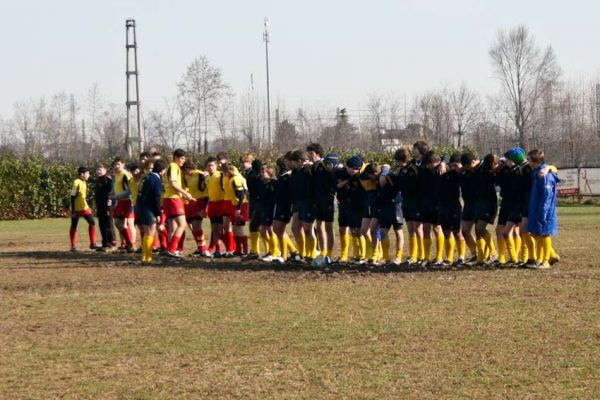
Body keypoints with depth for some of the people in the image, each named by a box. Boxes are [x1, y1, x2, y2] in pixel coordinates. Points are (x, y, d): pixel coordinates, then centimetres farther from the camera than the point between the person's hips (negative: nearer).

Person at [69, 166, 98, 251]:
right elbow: (73, 197, -17)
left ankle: (93, 244, 4)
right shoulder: (77, 182, -16)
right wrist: (73, 211, -19)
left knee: (92, 223, 1)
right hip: (77, 209, -8)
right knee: (74, 226, 3)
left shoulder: (84, 182, 10)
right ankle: (73, 246, 10)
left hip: (85, 208, 8)